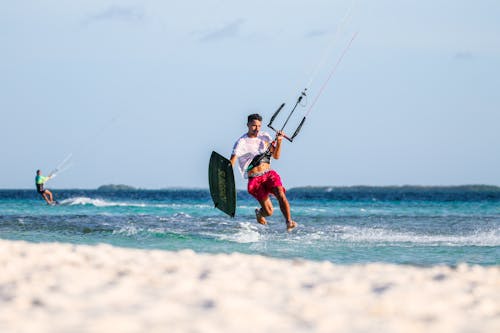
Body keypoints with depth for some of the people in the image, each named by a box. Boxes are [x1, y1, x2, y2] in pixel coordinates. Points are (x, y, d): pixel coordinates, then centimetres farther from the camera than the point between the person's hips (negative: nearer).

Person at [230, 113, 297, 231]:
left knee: (281, 195, -27)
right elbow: (231, 163, -17)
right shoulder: (242, 142, -8)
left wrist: (278, 142, -6)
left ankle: (289, 222, -28)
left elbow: (276, 156, 11)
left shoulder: (265, 137, 7)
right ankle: (259, 213, 28)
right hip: (255, 180, -4)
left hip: (269, 174, 4)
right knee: (269, 211, -7)